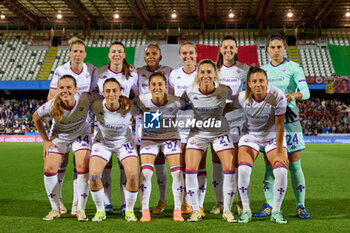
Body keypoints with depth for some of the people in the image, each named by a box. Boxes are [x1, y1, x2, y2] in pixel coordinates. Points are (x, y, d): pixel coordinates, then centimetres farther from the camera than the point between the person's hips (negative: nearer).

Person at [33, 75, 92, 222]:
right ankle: (55, 209, 11)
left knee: (83, 167, -16)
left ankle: (80, 210, -1)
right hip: (59, 136, 1)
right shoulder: (51, 106, -30)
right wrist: (46, 140, -5)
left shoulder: (85, 100, -33)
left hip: (81, 134, -1)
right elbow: (36, 118, -8)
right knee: (49, 169, -8)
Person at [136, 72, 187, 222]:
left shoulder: (175, 102, -21)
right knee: (146, 172, -13)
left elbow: (187, 107, -2)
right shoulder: (142, 101, -19)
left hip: (170, 138, 0)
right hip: (149, 138, 0)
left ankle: (177, 210, 5)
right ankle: (145, 211, 0)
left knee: (178, 172, -9)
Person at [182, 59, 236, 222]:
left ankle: (227, 210, 9)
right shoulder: (190, 92, -15)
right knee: (190, 169, -10)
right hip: (198, 133, 1)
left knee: (230, 169, -10)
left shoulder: (224, 91, -17)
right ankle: (195, 210, 7)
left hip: (220, 132, 0)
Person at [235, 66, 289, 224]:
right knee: (243, 170, -20)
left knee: (281, 171, -19)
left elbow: (279, 126, -19)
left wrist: (279, 152, -16)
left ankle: (276, 211, 3)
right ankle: (246, 210, 0)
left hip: (273, 136, 0)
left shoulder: (277, 96, -25)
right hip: (250, 135, 1)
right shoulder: (243, 97, -21)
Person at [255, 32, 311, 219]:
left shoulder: (294, 68, -1)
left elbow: (306, 91, -13)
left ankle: (301, 206, 8)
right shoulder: (262, 70, 11)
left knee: (294, 164, -1)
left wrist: (294, 95, -32)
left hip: (289, 118, -3)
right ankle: (268, 206, 10)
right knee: (269, 165, 2)